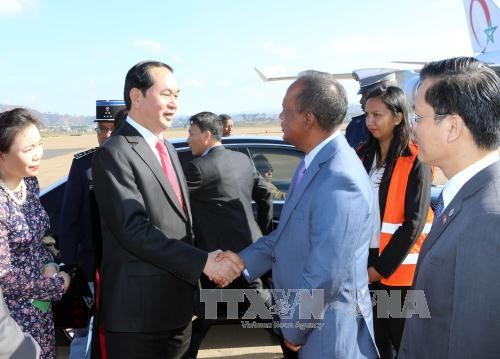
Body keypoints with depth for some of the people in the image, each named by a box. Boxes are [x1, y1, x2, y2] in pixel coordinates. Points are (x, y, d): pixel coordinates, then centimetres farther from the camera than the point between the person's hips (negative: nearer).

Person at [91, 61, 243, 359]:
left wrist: (192, 291, 14)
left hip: (178, 305, 8)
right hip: (138, 311, -8)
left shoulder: (168, 149, 13)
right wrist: (203, 263, -23)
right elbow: (134, 230, -23)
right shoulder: (114, 154, -15)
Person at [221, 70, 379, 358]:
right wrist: (244, 260, -2)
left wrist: (294, 329, -13)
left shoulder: (339, 181, -29)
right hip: (311, 314, 9)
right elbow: (290, 233, 9)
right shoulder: (316, 162, 2)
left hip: (328, 331, -8)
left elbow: (325, 276, -27)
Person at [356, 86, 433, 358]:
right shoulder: (365, 156, 7)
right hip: (366, 263, 5)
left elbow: (414, 223, -14)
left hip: (398, 268, -5)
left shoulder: (415, 161, -11)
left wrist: (381, 267, -13)